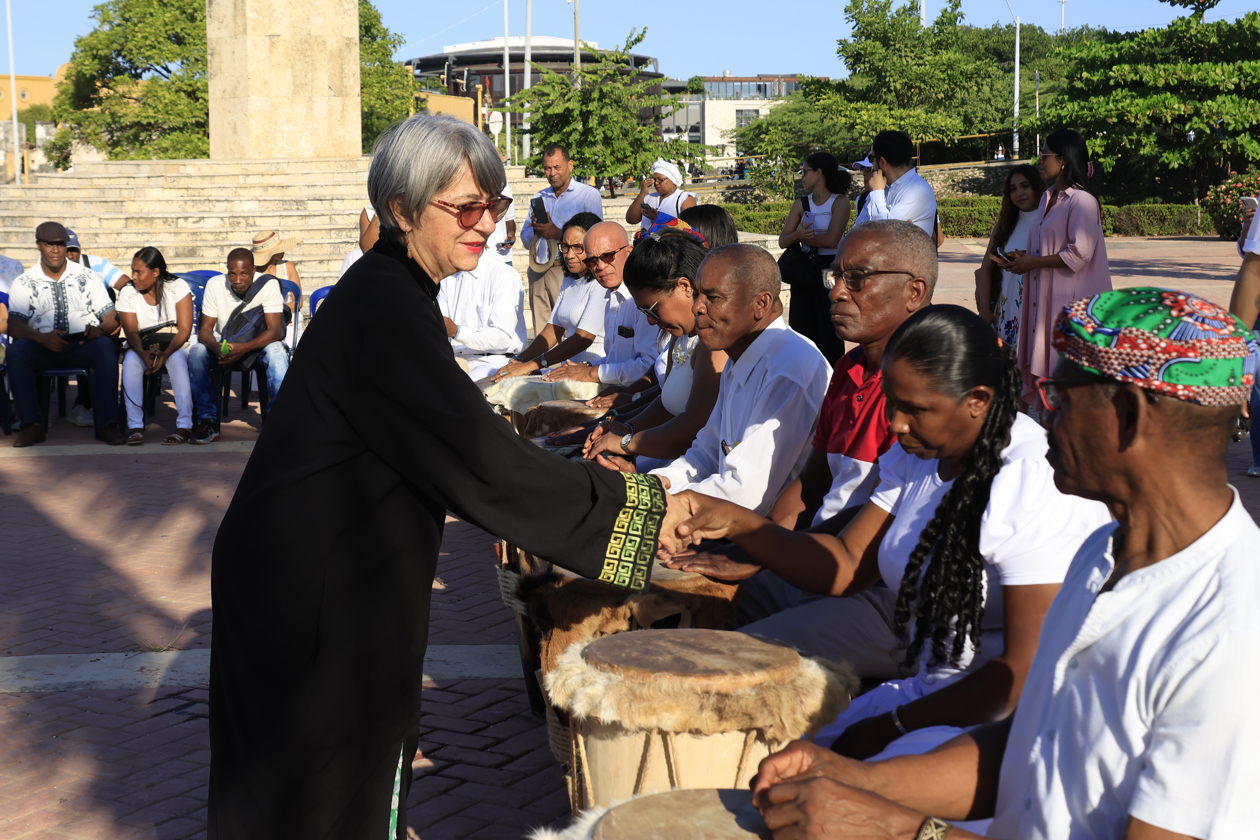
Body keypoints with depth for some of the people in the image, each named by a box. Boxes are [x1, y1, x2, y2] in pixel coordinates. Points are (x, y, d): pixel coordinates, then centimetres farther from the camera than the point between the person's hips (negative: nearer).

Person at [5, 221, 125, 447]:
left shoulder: (86, 277, 14)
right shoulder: (24, 283, 10)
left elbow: (112, 318, 7)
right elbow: (14, 326, -4)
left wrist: (99, 329, -18)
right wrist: (42, 337, -25)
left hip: (83, 346, 0)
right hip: (42, 347, 0)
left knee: (105, 346, -33)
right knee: (17, 350, -32)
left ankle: (106, 424, -35)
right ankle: (32, 424, -30)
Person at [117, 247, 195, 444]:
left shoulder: (177, 287, -8)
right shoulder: (127, 294, 0)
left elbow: (185, 329, -15)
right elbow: (131, 332, -10)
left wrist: (165, 354, -33)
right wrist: (143, 353, -34)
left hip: (177, 346, -2)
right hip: (143, 347, 2)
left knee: (177, 359, -37)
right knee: (130, 359, -32)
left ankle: (184, 426, -40)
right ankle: (136, 426, -34)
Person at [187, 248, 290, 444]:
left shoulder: (268, 284, -18)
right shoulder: (215, 285, -11)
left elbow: (275, 330, -24)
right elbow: (205, 329, -11)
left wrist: (243, 348, -40)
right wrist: (217, 348, -35)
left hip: (258, 345, -2)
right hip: (223, 345, 2)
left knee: (276, 352, -35)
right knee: (196, 353, -28)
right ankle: (208, 421, -22)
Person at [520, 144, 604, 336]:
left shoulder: (588, 194, 2)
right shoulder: (539, 197, 20)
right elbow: (525, 239, 18)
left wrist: (558, 233, -13)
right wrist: (536, 227, -4)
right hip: (539, 272, 5)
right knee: (541, 333, 4)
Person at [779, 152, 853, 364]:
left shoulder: (839, 202, -4)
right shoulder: (801, 204, 10)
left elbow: (831, 240, -15)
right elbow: (783, 241, 5)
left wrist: (802, 237, -2)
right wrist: (797, 235, -17)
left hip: (829, 269, -5)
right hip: (804, 272, 5)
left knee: (829, 333, -4)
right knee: (801, 329, 5)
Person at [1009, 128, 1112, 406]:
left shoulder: (1082, 201, -14)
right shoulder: (1048, 198, 14)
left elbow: (1079, 255, -19)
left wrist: (1032, 263, -13)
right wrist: (1023, 258, 5)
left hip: (1070, 300, -9)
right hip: (1044, 297, 9)